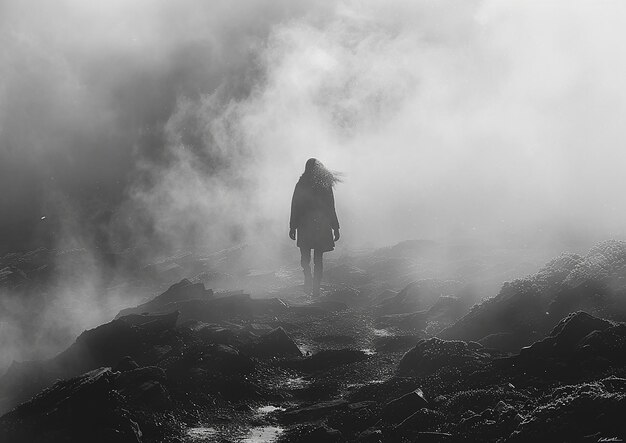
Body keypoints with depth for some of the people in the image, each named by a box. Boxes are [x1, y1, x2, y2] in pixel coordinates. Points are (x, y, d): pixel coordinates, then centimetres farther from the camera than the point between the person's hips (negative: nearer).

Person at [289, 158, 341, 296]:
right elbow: (331, 209, 0)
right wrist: (336, 228, 6)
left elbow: (294, 208, -3)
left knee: (305, 257, 11)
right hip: (322, 227, 1)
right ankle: (316, 288, 9)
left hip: (305, 227, -1)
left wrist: (292, 227, 3)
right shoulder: (326, 185, -2)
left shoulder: (301, 185, -5)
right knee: (318, 259, 10)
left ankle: (308, 277, -14)